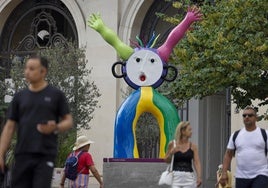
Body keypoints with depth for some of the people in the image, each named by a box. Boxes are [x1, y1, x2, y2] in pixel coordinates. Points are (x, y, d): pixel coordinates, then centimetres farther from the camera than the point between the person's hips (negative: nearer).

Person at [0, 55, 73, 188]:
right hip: (22, 155, 4)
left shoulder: (56, 95, 2)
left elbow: (68, 121, 5)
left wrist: (55, 128, -17)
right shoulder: (20, 96, 11)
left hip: (45, 155, -3)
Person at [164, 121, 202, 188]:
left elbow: (197, 162, -3)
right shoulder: (172, 144, 2)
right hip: (176, 177, -1)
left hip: (189, 177, 1)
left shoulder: (193, 146, 3)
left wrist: (199, 177, -16)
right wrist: (171, 153, -10)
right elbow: (167, 160, 10)